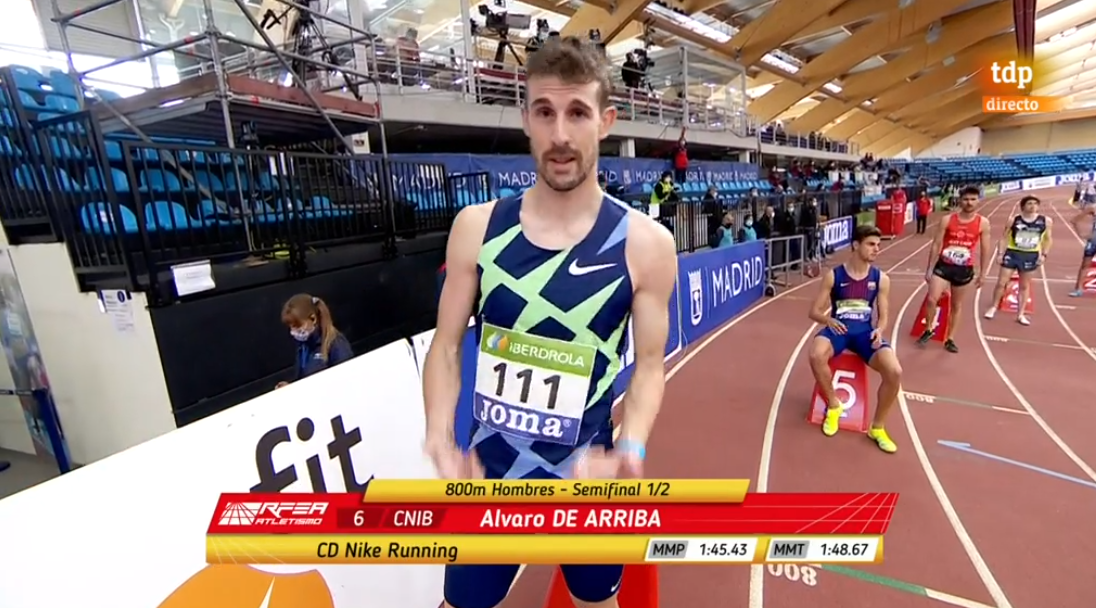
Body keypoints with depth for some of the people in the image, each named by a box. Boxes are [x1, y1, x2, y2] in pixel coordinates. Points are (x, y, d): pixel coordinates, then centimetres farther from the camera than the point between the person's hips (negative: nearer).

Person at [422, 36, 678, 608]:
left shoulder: (646, 243, -12)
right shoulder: (476, 226, -9)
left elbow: (649, 364, -5)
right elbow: (445, 347, -2)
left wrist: (629, 450, -22)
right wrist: (440, 438, -17)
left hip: (587, 474, 0)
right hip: (488, 469, 1)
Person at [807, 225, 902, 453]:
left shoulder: (881, 278, 3)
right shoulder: (833, 275, -4)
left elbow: (883, 316, 9)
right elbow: (815, 311, 0)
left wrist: (879, 330, -14)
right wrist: (828, 320, -23)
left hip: (865, 331, 2)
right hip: (838, 329, -2)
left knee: (895, 372, -23)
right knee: (816, 355, -36)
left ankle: (877, 427, 3)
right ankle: (833, 406, -6)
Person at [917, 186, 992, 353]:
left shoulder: (983, 223, -3)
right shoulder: (947, 220, -6)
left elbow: (985, 250, 4)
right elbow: (936, 245, -3)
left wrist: (982, 273, 3)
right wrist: (929, 269, -4)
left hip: (964, 269, 1)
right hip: (943, 266, -1)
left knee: (957, 305, 12)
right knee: (931, 299, -14)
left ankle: (950, 339, 25)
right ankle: (929, 330, 11)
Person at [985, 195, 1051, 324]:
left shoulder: (1046, 221, -2)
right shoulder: (1013, 220, -6)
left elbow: (1047, 239, 6)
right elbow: (1004, 237, -1)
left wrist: (1044, 254, -3)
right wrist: (1000, 253, -6)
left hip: (1031, 256, 2)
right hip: (1012, 253, -2)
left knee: (1025, 285, 11)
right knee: (1001, 283, 0)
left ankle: (1020, 314, 19)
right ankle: (993, 307, 19)